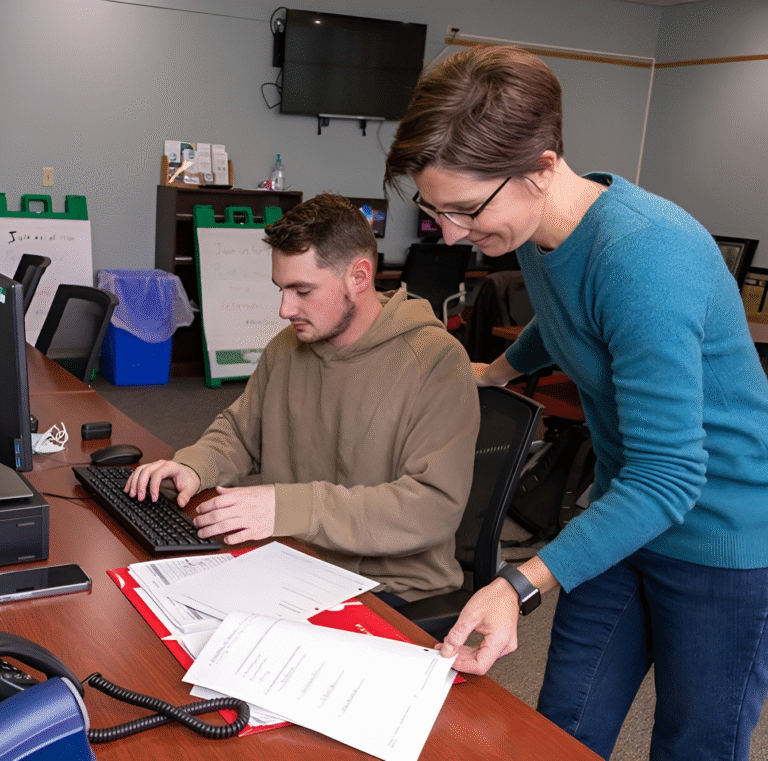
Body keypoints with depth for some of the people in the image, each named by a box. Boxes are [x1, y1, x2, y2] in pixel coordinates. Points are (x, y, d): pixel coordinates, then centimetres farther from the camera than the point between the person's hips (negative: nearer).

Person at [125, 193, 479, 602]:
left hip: (391, 587, -6)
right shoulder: (285, 347, 8)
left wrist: (291, 508, -30)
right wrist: (194, 465, -3)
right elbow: (239, 431, 21)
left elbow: (435, 505, -23)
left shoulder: (437, 362, -15)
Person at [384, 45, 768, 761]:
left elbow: (669, 477, -30)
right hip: (626, 510, 8)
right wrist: (496, 370, 35)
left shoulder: (644, 255, -31)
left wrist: (521, 585, -35)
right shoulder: (535, 229, -2)